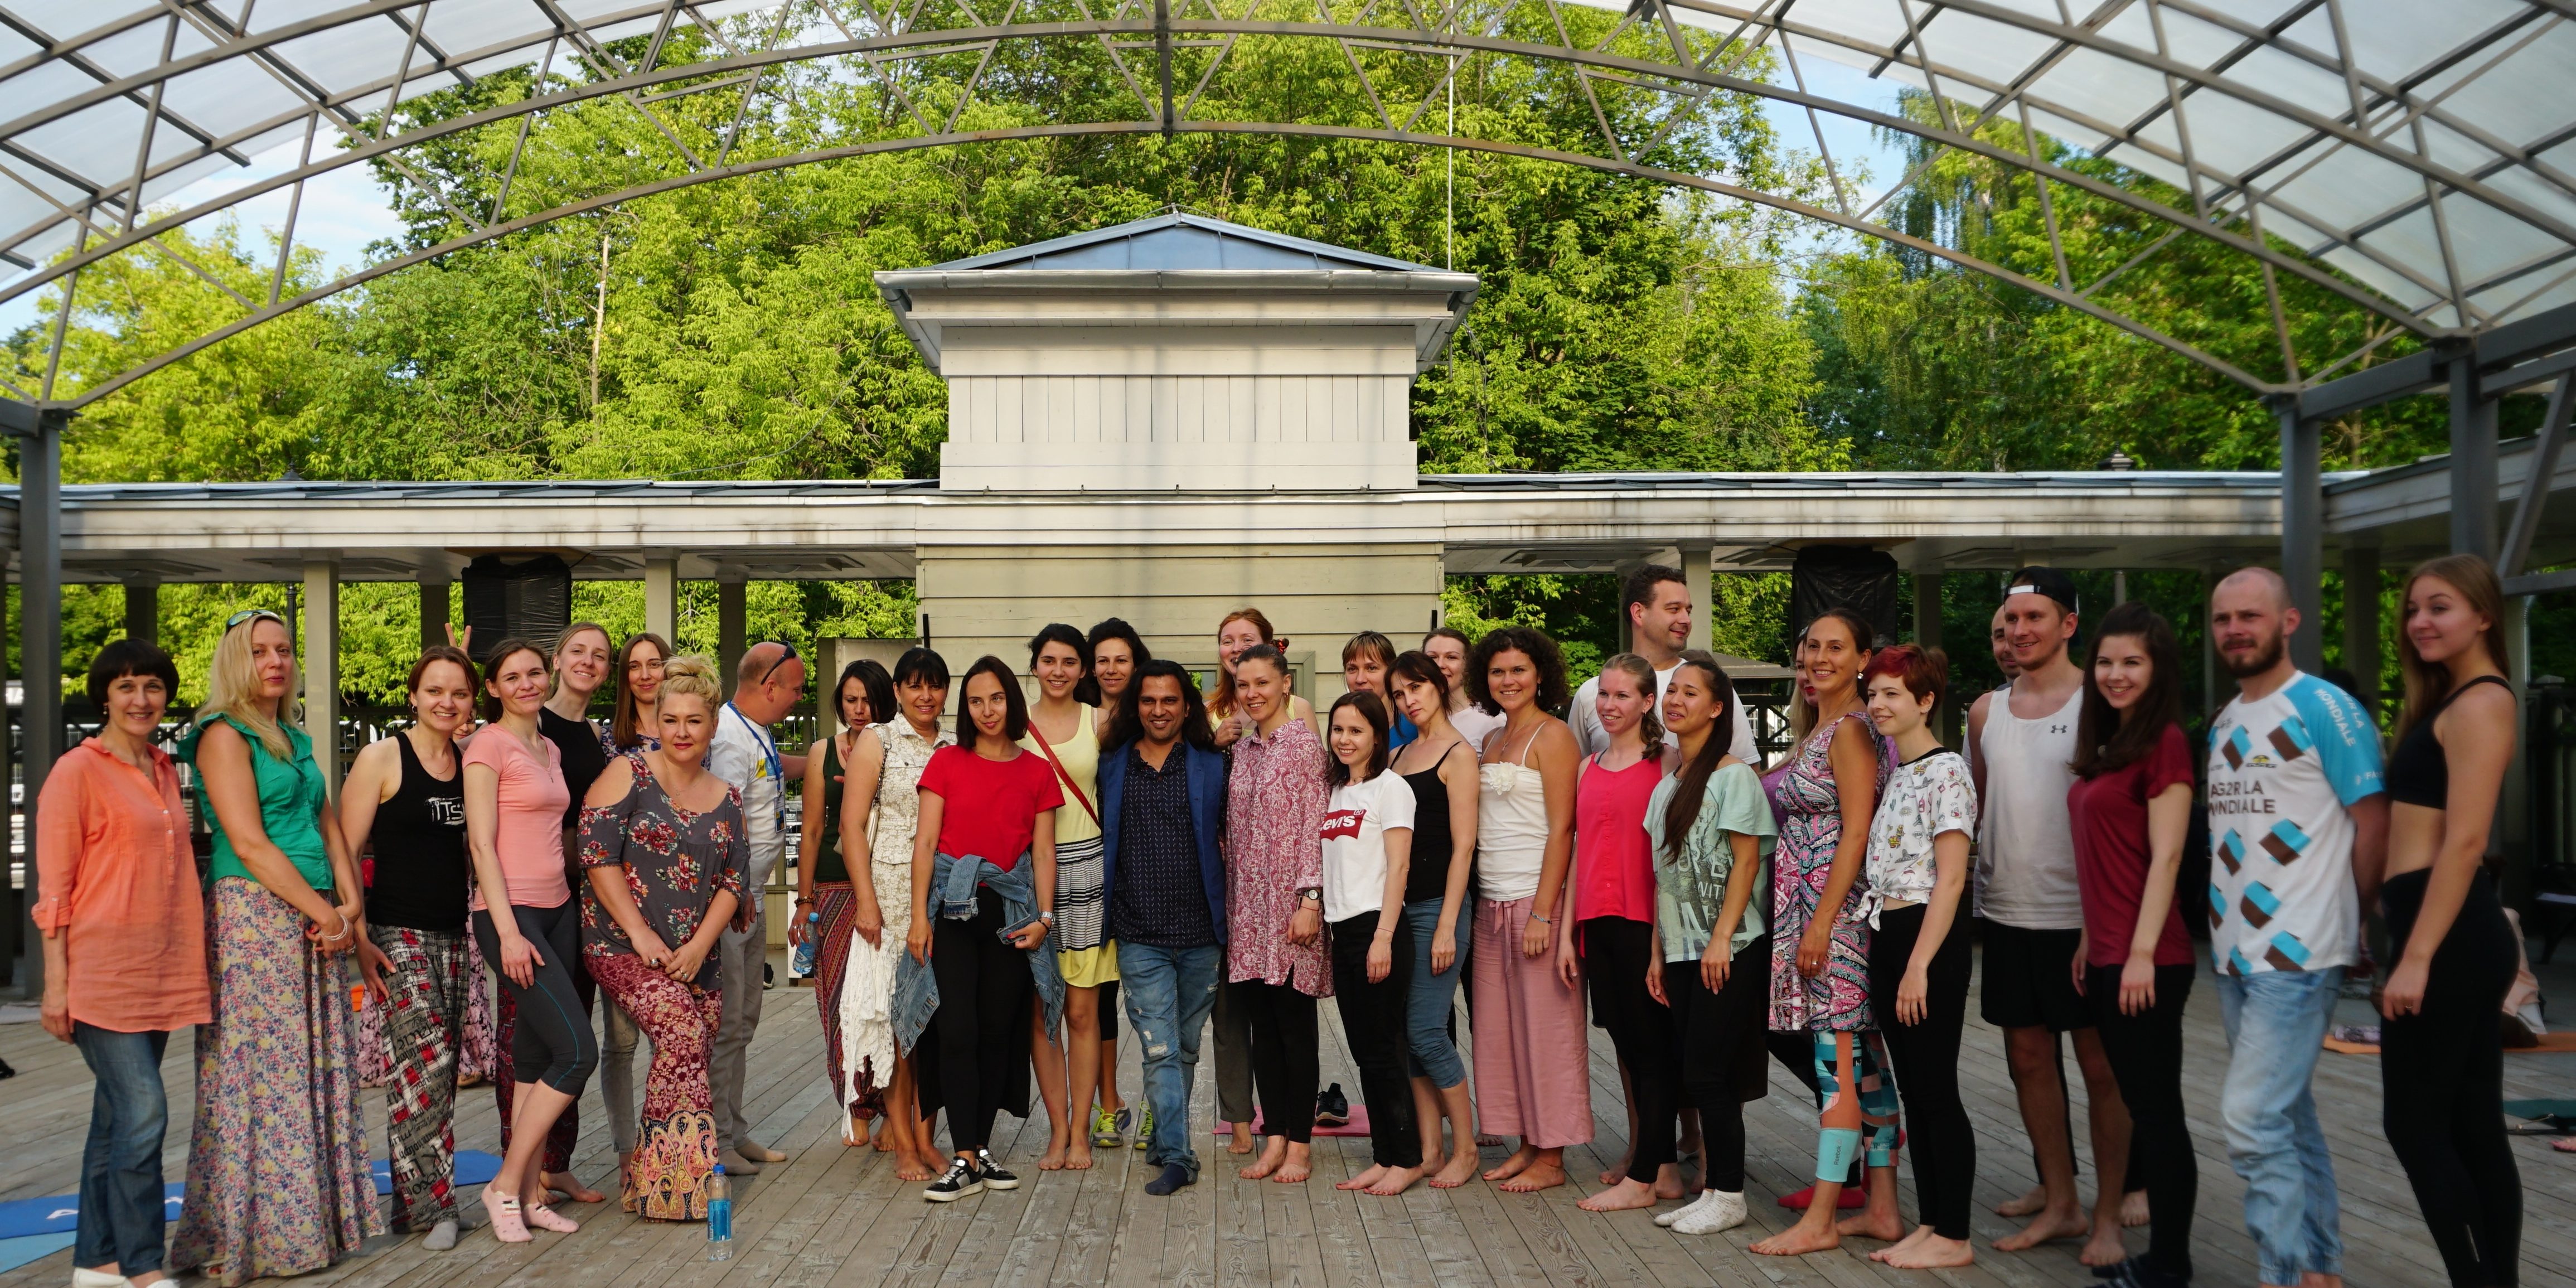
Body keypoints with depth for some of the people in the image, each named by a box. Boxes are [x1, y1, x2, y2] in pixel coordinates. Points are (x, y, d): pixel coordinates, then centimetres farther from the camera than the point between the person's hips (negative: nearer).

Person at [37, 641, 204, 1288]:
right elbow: (54, 885, -7)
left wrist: (191, 963, 16)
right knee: (143, 1110, -11)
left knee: (117, 1116, 11)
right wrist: (55, 983, -11)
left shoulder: (166, 771, 14)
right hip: (101, 968, -6)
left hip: (161, 969, 6)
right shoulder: (77, 770, -5)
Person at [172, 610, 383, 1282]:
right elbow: (249, 842, -13)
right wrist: (325, 913, -12)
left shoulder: (296, 739, 18)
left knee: (319, 1073, 8)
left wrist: (351, 902, 0)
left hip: (315, 920, 8)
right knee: (261, 1073, -5)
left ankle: (318, 1221, 15)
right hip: (253, 916, -8)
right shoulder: (224, 735, -6)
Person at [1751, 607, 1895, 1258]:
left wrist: (1821, 924, -19)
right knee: (1866, 1058, 11)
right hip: (1809, 911, 9)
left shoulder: (1851, 730, -11)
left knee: (1839, 1060, -5)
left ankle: (1821, 1220, -1)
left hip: (1841, 908, -9)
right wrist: (1810, 922, 14)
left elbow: (1856, 832, -17)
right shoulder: (1819, 728, 17)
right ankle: (1882, 1204, 17)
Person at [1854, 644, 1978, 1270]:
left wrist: (1919, 966, -19)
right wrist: (1889, 958, 11)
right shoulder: (1891, 772, 14)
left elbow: (1950, 878, -16)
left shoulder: (1946, 772, -11)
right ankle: (1929, 1222, 22)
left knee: (1936, 1089, -1)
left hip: (1929, 940, -8)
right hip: (1886, 937, 8)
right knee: (1912, 1089, 13)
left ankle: (1953, 1236, 9)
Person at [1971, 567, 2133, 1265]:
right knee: (2029, 1058, 12)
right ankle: (2059, 1203, 26)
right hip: (2008, 913, 5)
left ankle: (2107, 1216, 17)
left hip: (2080, 916, -5)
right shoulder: (1987, 710, 9)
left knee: (2100, 1063, 4)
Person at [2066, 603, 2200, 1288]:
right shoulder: (2107, 744, 13)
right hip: (2106, 956, 9)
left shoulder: (2164, 742, -11)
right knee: (2139, 1107, 14)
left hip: (2147, 961, -9)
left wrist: (2142, 954, -18)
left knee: (2158, 1110, 1)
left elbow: (2166, 857, -16)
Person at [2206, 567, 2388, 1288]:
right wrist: (2226, 920, 12)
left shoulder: (2324, 708, -9)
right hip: (2234, 953, 8)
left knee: (2253, 1116, -11)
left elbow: (2374, 823, -8)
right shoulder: (2223, 723, 14)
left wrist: (2344, 917, 0)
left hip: (2298, 955, -8)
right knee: (2288, 1119, 16)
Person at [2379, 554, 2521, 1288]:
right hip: (2457, 934, 10)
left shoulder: (2479, 703, -11)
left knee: (2414, 1123, -3)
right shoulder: (2449, 701, 18)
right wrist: (2403, 937, 19)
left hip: (2449, 935, -10)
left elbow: (2465, 841, -19)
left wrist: (2416, 957, -21)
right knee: (2472, 1125, 12)